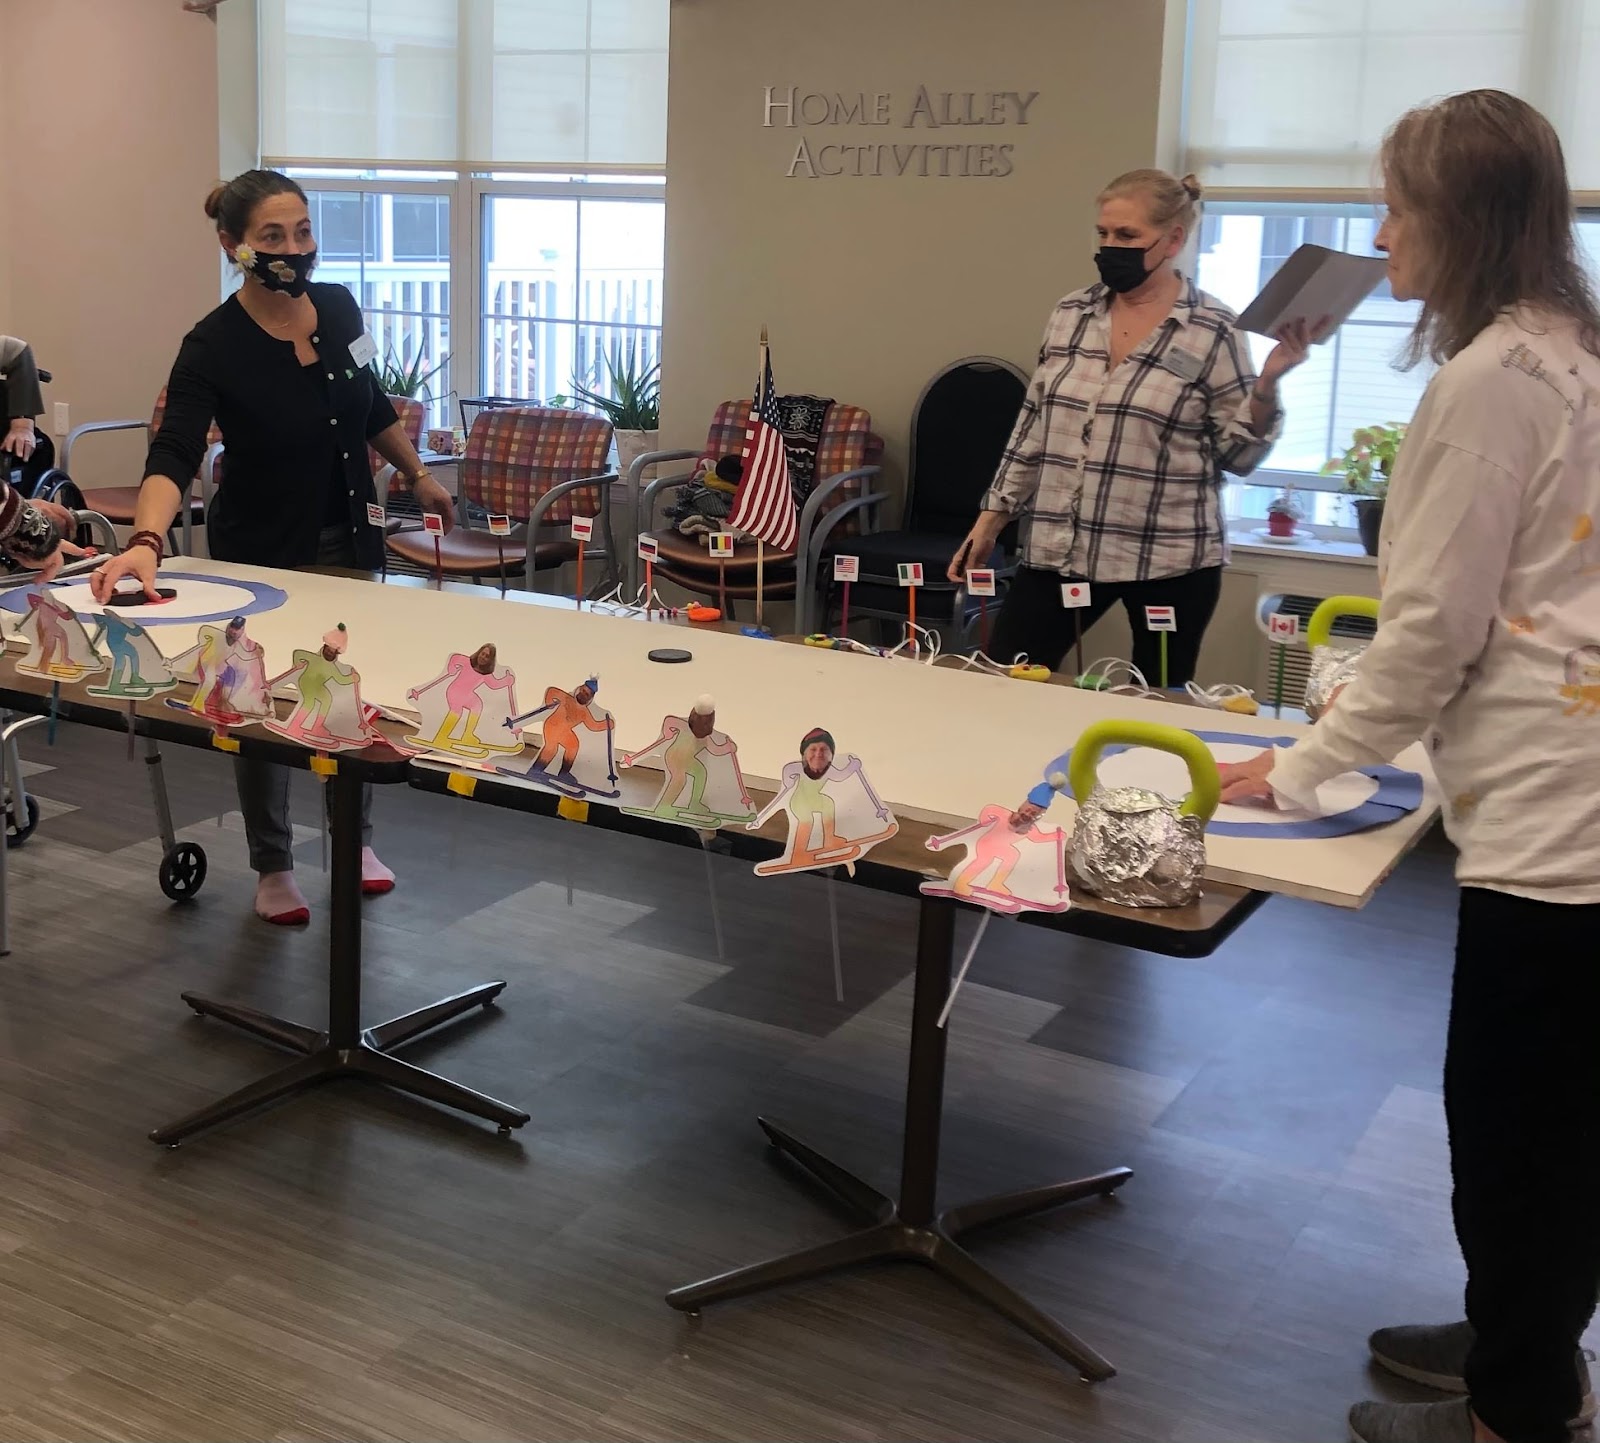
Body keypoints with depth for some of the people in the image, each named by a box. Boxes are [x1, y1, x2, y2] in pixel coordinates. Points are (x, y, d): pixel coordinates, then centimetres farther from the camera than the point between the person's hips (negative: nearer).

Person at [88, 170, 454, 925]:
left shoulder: (339, 308, -5)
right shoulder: (214, 346, -21)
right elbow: (172, 456, -34)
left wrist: (416, 474, 21)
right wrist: (145, 542, -51)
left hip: (350, 540, 5)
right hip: (262, 553, -4)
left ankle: (355, 839, 35)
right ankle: (273, 867, 26)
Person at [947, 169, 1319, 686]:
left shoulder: (1213, 331, -7)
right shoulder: (1070, 314, 5)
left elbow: (1238, 455, -5)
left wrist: (1268, 382, -20)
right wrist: (991, 519, 10)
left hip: (1168, 560, -4)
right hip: (1059, 549, 4)